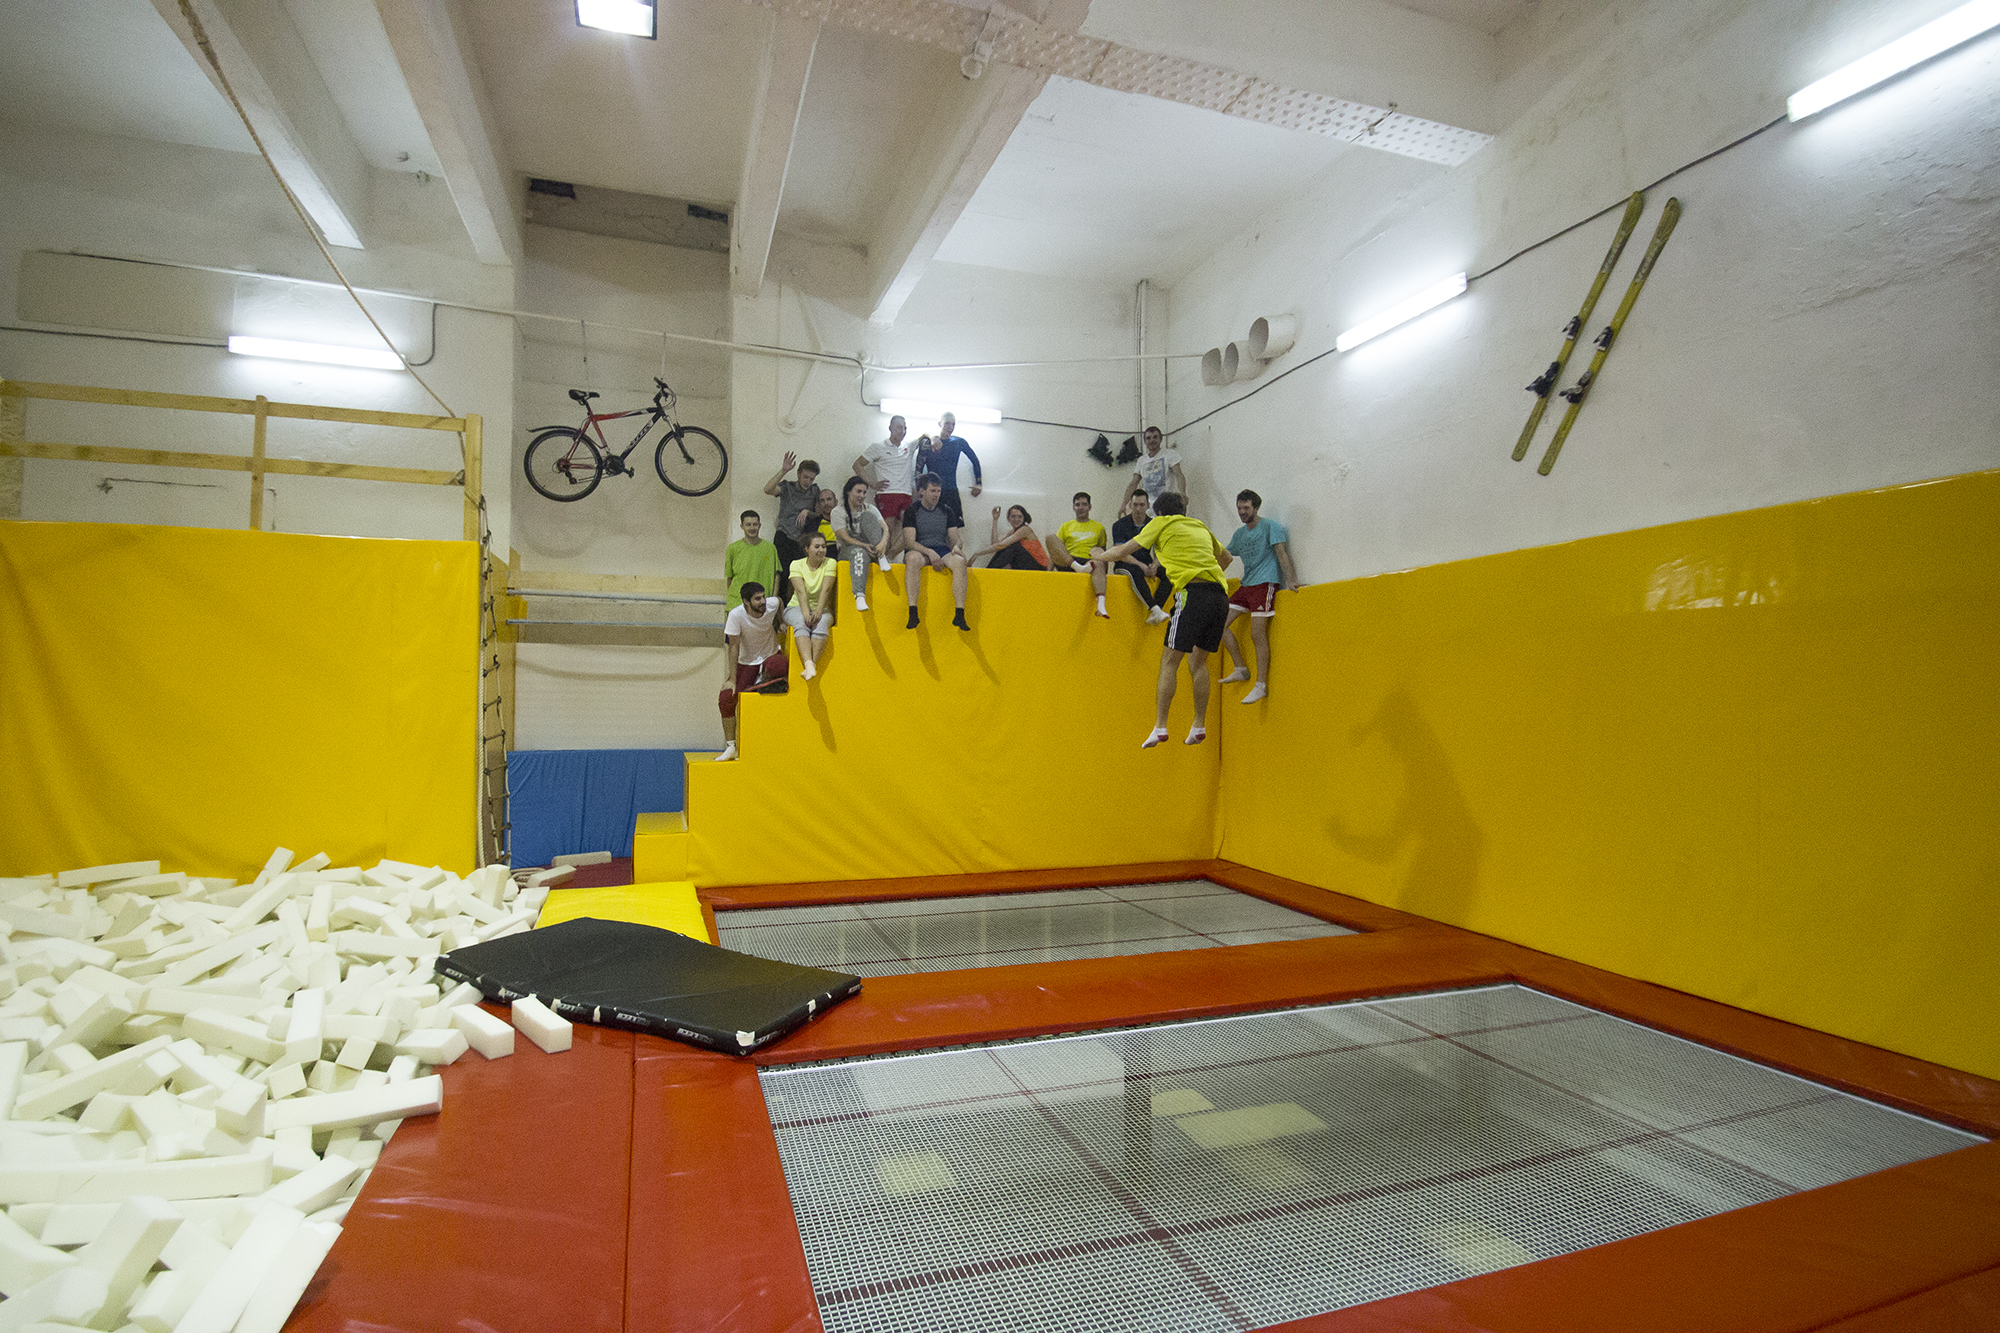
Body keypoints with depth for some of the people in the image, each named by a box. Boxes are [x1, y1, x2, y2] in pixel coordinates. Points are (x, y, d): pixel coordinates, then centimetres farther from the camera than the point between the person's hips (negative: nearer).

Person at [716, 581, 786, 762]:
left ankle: (764, 683, -4)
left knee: (774, 666, -40)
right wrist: (732, 679, -18)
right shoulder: (736, 615, -21)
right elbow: (733, 647, -17)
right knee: (726, 698, -15)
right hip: (746, 662, 0)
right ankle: (731, 747, -1)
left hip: (771, 656, 0)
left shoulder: (772, 605, -16)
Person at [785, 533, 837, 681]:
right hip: (797, 607, -1)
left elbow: (825, 589, -15)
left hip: (821, 608, 1)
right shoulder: (797, 564, -2)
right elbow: (801, 591, -17)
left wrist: (818, 611, -30)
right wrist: (806, 613, -33)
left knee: (822, 622, -35)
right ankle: (808, 663, -53)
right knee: (801, 622, -35)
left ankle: (813, 663, -46)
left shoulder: (830, 564, 0)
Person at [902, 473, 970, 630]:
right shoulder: (912, 511, 2)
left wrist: (956, 546, -14)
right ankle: (912, 612, -43)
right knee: (913, 558, -40)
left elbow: (954, 537, 12)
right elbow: (909, 541, -8)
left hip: (942, 550, 3)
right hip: (920, 551, -3)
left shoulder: (946, 512, 14)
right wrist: (929, 552, -24)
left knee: (960, 561, -31)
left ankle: (960, 614, -37)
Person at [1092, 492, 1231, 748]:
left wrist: (1100, 555, 32)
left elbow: (1122, 551, 13)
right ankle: (1199, 726, 12)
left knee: (1170, 660, -3)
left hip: (1194, 592, -6)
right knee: (1198, 661, 14)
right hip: (1220, 594, 6)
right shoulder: (1201, 527, 27)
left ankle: (1160, 727, -9)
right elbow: (1226, 557, 42)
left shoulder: (1162, 523, 11)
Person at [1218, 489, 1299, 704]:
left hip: (1265, 583, -7)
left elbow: (1281, 553, -12)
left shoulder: (1270, 526, -3)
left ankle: (1261, 686, -6)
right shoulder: (1239, 534, 17)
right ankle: (1241, 669, 9)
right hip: (1246, 585, 8)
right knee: (1220, 625, -1)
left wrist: (1289, 580, -22)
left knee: (1257, 634, -12)